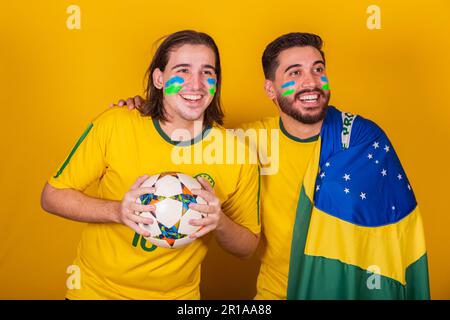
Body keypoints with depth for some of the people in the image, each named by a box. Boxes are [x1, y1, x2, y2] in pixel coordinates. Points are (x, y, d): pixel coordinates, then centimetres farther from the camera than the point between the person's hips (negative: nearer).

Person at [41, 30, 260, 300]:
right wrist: (117, 211, -26)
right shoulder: (114, 125, -17)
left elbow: (248, 247, -4)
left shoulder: (238, 155, -15)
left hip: (177, 293, 1)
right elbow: (52, 196, -9)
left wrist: (220, 223, -26)